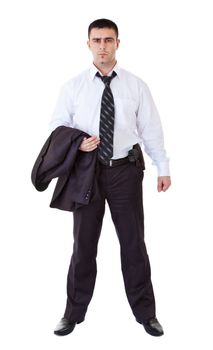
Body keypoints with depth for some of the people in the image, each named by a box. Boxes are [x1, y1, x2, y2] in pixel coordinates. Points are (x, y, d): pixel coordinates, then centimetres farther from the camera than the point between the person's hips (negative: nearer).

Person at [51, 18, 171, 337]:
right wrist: (77, 143, -16)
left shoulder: (136, 85, 2)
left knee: (133, 242, 8)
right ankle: (74, 313, 25)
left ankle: (145, 313, 23)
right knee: (84, 244, 9)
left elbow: (151, 129, 4)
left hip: (125, 170, 0)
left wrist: (163, 168, 2)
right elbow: (57, 126, 4)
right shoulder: (73, 86, 1)